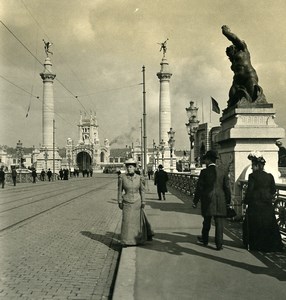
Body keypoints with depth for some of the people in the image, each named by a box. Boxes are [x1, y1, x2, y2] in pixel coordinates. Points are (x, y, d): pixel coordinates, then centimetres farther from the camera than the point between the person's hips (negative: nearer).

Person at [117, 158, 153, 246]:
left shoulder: (139, 178, -5)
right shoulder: (122, 177, -7)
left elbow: (142, 191, 0)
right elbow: (120, 190, 0)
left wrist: (143, 202, -3)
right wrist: (120, 202, -1)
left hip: (137, 202, 1)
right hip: (127, 203, -1)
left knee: (139, 219, 13)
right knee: (127, 221, -2)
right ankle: (127, 241, 8)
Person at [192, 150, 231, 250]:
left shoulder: (204, 172, -6)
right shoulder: (223, 171, 2)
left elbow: (199, 188, -5)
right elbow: (227, 188, 4)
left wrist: (195, 201, 2)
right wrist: (228, 201, 13)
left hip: (207, 200, -1)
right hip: (220, 201, 1)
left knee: (207, 221, 15)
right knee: (219, 222, 3)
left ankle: (204, 239, 31)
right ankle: (219, 244, 2)